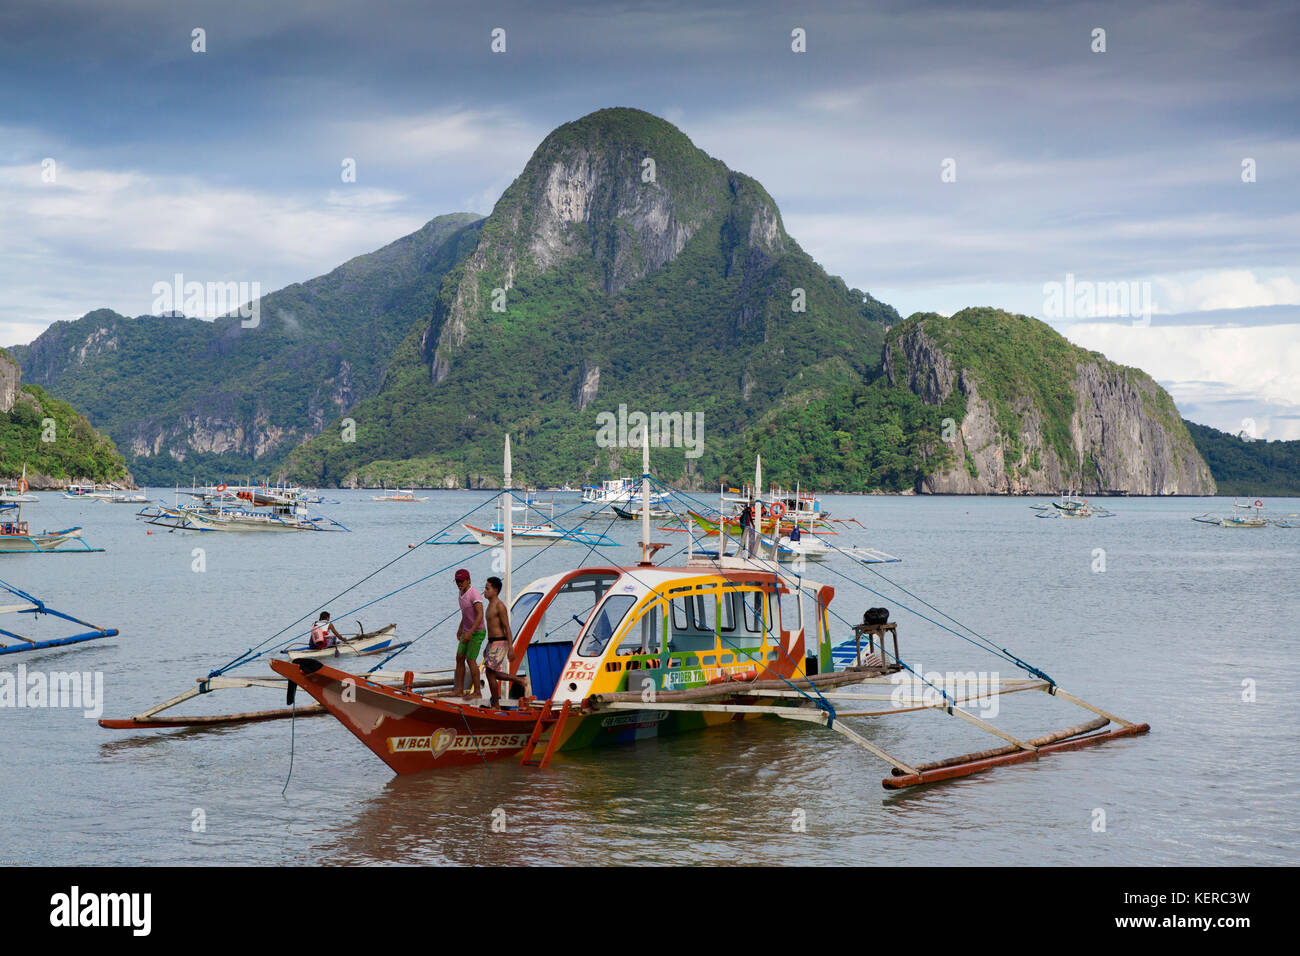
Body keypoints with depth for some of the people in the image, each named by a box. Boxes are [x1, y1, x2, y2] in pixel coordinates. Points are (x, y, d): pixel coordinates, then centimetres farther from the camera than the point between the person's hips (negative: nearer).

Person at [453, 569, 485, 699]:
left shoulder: (474, 594, -24)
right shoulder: (462, 592, 5)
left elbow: (480, 615, -32)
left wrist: (470, 632, -37)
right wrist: (460, 628, 29)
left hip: (477, 632, -9)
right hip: (467, 632, 9)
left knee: (470, 660, -7)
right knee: (459, 658, 7)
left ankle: (476, 692, 1)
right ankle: (459, 689, 12)